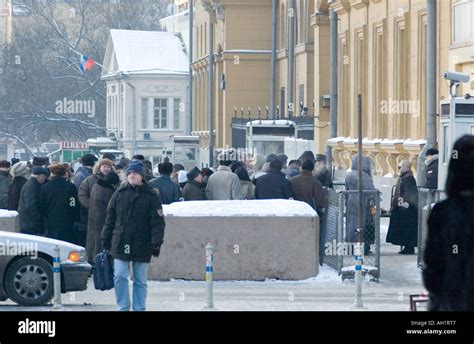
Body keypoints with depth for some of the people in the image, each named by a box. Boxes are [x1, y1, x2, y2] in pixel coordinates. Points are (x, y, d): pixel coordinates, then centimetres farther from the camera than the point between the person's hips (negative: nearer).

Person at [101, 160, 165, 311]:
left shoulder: (151, 195, -3)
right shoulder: (120, 193, 5)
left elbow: (158, 222, -6)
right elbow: (110, 218, 10)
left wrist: (156, 243, -13)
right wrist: (106, 239, 6)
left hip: (142, 246, -2)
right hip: (121, 244, 2)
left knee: (140, 280, 8)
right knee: (120, 277, -3)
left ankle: (139, 308, 16)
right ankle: (123, 307, 5)